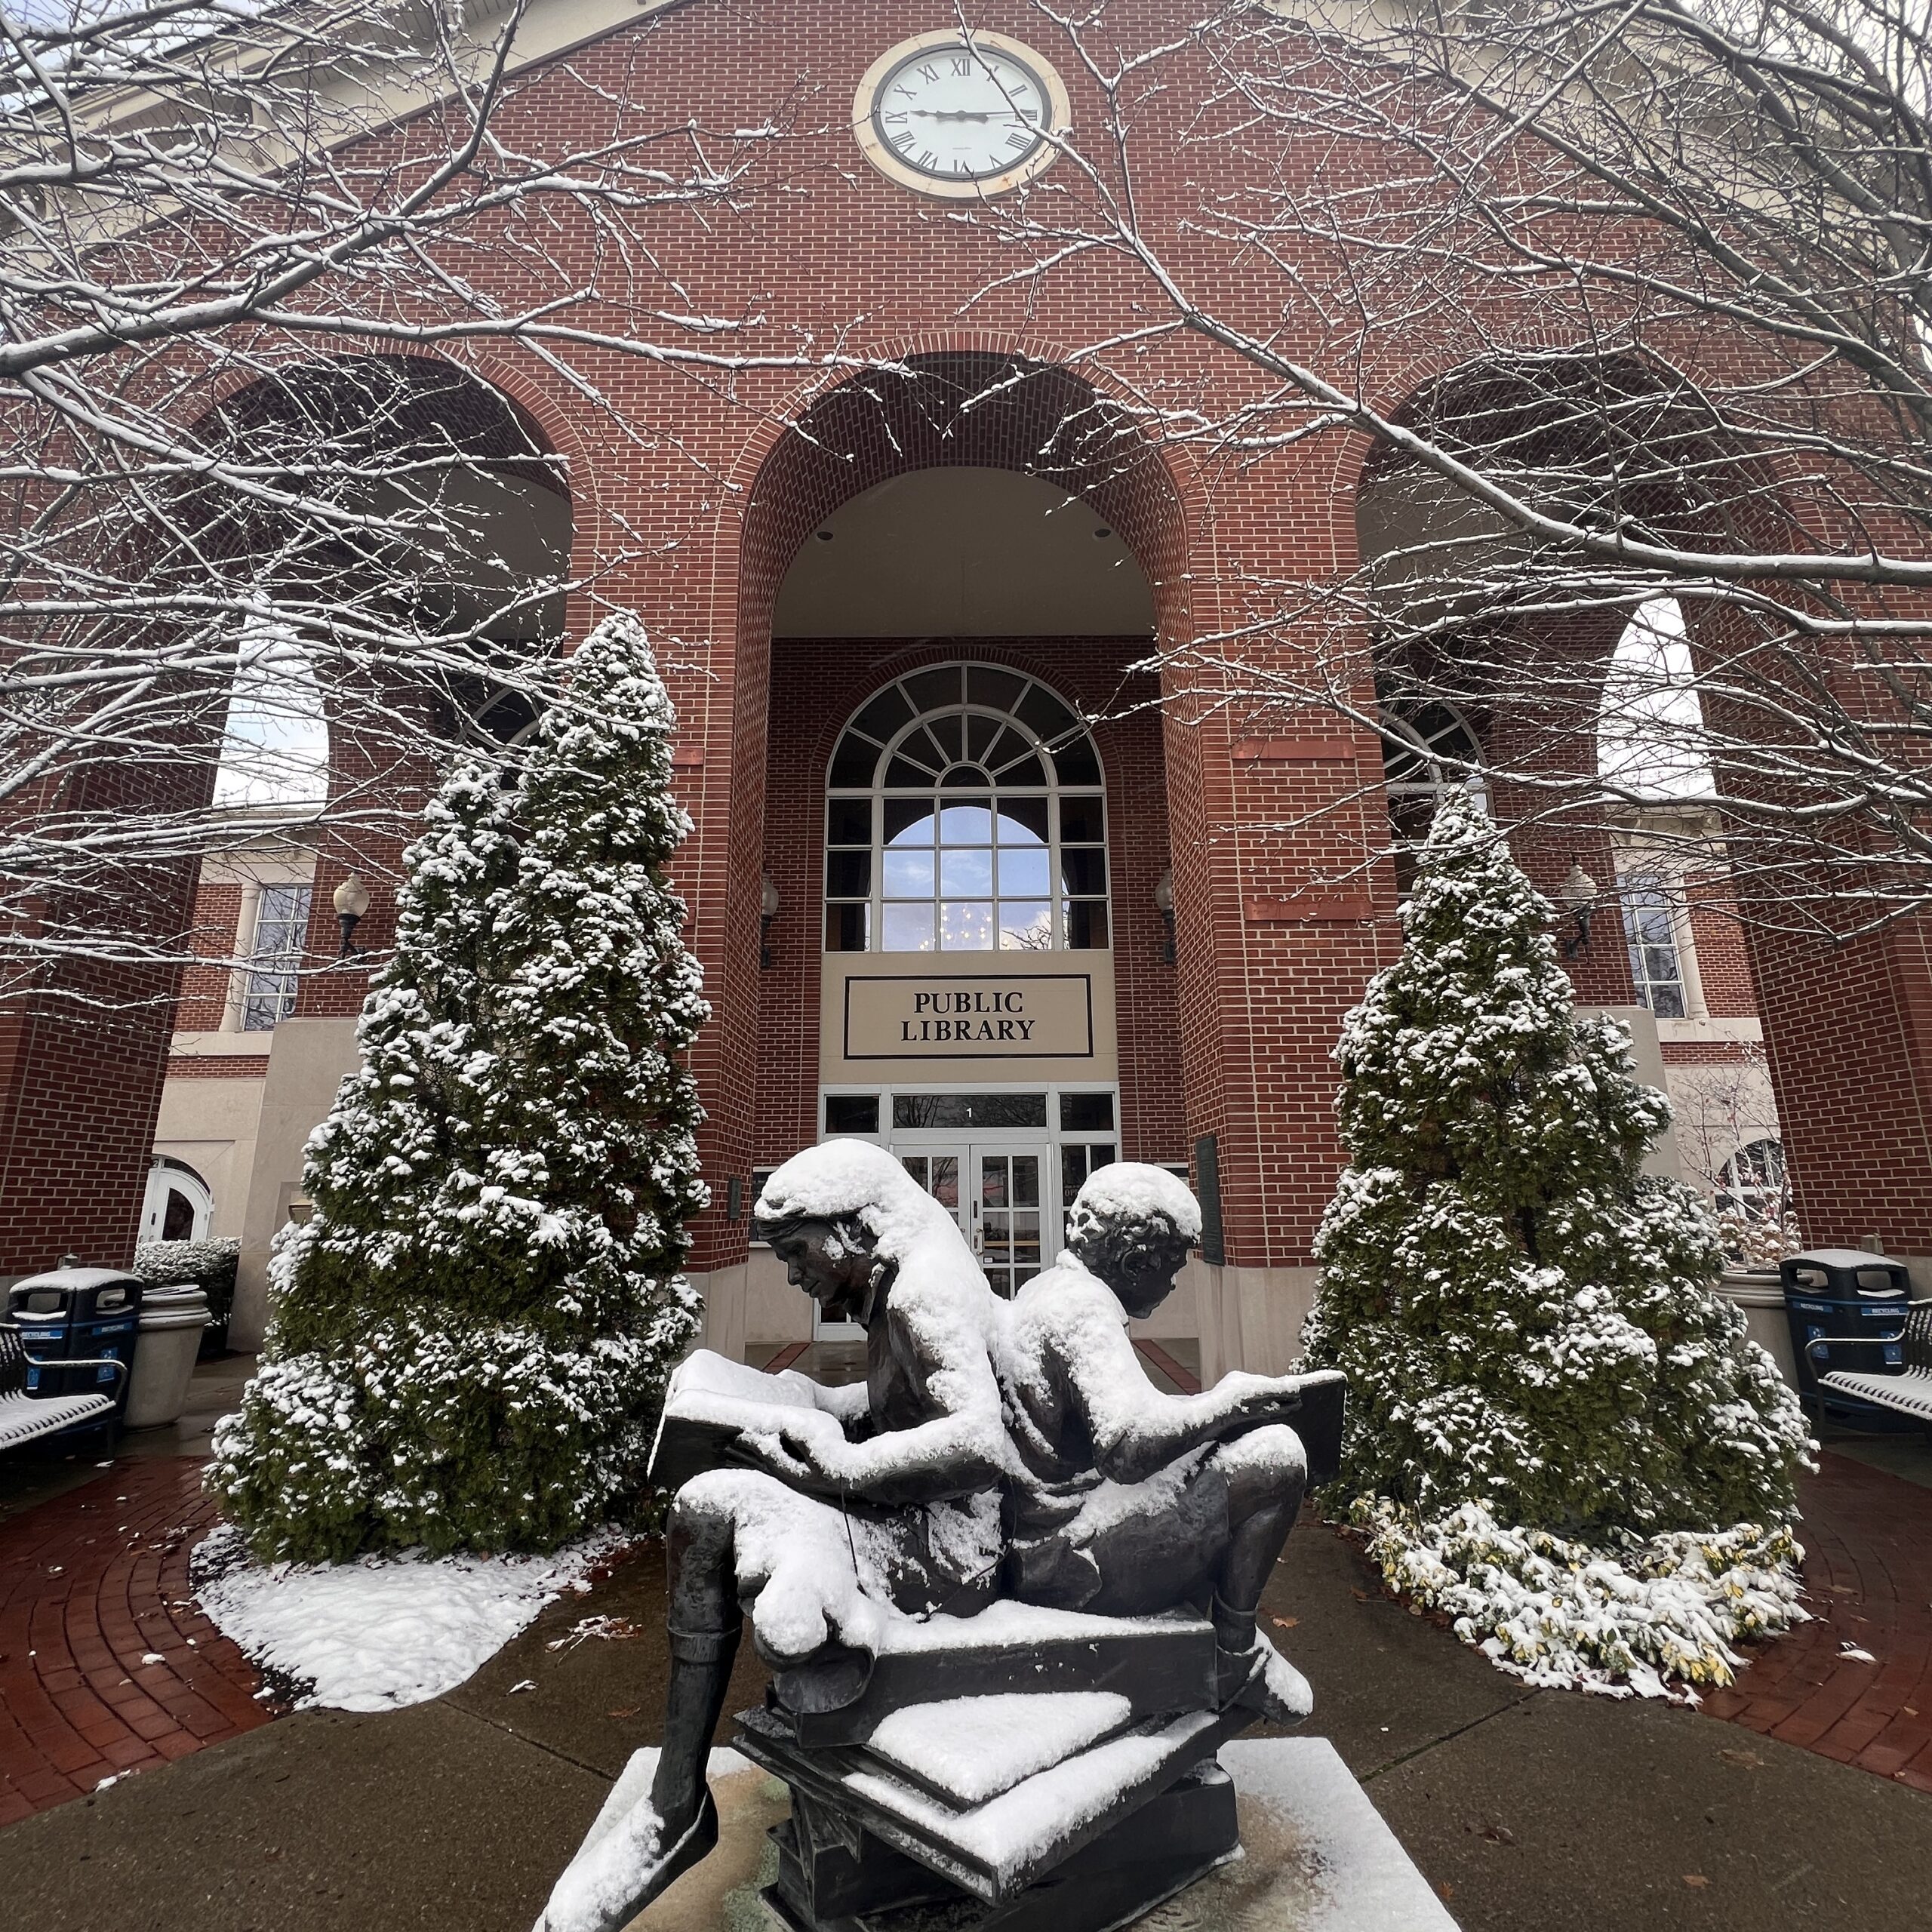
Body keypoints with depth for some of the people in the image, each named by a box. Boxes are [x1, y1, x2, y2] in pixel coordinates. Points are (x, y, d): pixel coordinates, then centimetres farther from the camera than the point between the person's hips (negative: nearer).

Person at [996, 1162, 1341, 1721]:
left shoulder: (1041, 1292, 12)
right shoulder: (1084, 1305, -18)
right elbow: (1130, 1446, -32)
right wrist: (1239, 1397, -19)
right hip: (1070, 1560, -10)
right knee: (1275, 1456, -13)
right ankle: (1235, 1652, 4)